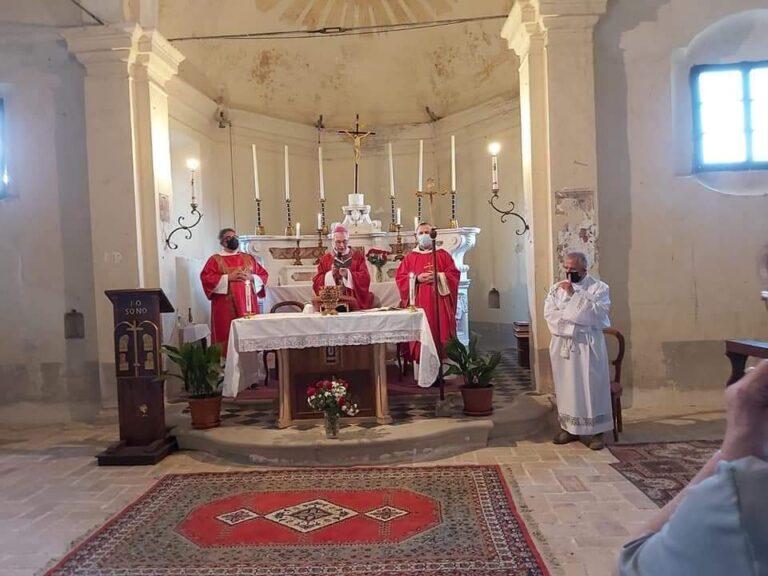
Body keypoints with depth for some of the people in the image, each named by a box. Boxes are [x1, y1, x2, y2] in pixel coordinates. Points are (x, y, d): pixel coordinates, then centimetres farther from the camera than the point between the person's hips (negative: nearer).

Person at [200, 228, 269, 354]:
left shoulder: (248, 258, 16)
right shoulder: (215, 259, 6)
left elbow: (264, 275, 14)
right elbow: (206, 278, -7)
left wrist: (251, 277, -6)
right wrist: (228, 277, -14)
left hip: (248, 303, 3)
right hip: (226, 306, -3)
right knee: (227, 333, -7)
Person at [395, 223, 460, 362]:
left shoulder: (443, 255, 10)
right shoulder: (410, 257, 11)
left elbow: (454, 274, 2)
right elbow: (400, 278, 4)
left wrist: (439, 276, -14)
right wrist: (416, 278, -11)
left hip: (439, 301, 0)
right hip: (419, 302, 0)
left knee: (440, 330, -3)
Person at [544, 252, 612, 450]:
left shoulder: (599, 287, 1)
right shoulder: (556, 288, 10)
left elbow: (598, 313, -15)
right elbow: (550, 314, -1)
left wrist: (574, 295, -18)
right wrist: (573, 326, -13)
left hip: (588, 346, -3)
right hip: (563, 345, 3)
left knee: (590, 386, -2)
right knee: (566, 386, 5)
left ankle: (594, 430, 4)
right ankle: (568, 427, 14)